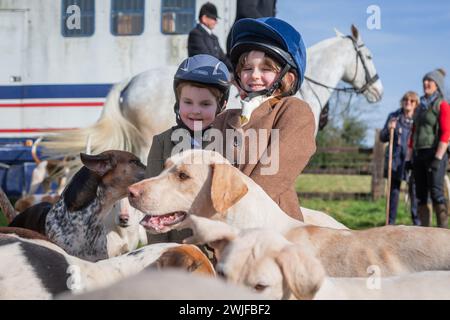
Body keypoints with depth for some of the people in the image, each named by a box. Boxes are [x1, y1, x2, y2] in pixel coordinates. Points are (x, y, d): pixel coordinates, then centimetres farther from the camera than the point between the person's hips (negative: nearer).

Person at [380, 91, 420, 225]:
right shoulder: (394, 116, 8)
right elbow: (382, 138, 12)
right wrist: (388, 129, -9)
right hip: (396, 160, 1)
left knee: (415, 191, -3)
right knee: (394, 190, 1)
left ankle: (417, 222, 5)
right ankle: (391, 221, 6)